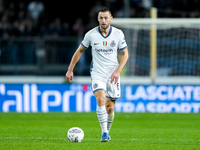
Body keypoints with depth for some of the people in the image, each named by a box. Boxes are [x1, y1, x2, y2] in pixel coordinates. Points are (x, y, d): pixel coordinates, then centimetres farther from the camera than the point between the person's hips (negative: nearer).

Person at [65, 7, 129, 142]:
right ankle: (104, 132, -23)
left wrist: (118, 71, -12)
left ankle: (107, 132, 28)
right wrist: (70, 70, 7)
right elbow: (79, 51, 8)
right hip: (97, 73, -1)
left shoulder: (118, 34, -4)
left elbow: (125, 54, 2)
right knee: (100, 99, -24)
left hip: (113, 74, 1)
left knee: (109, 108, 4)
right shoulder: (91, 35, -6)